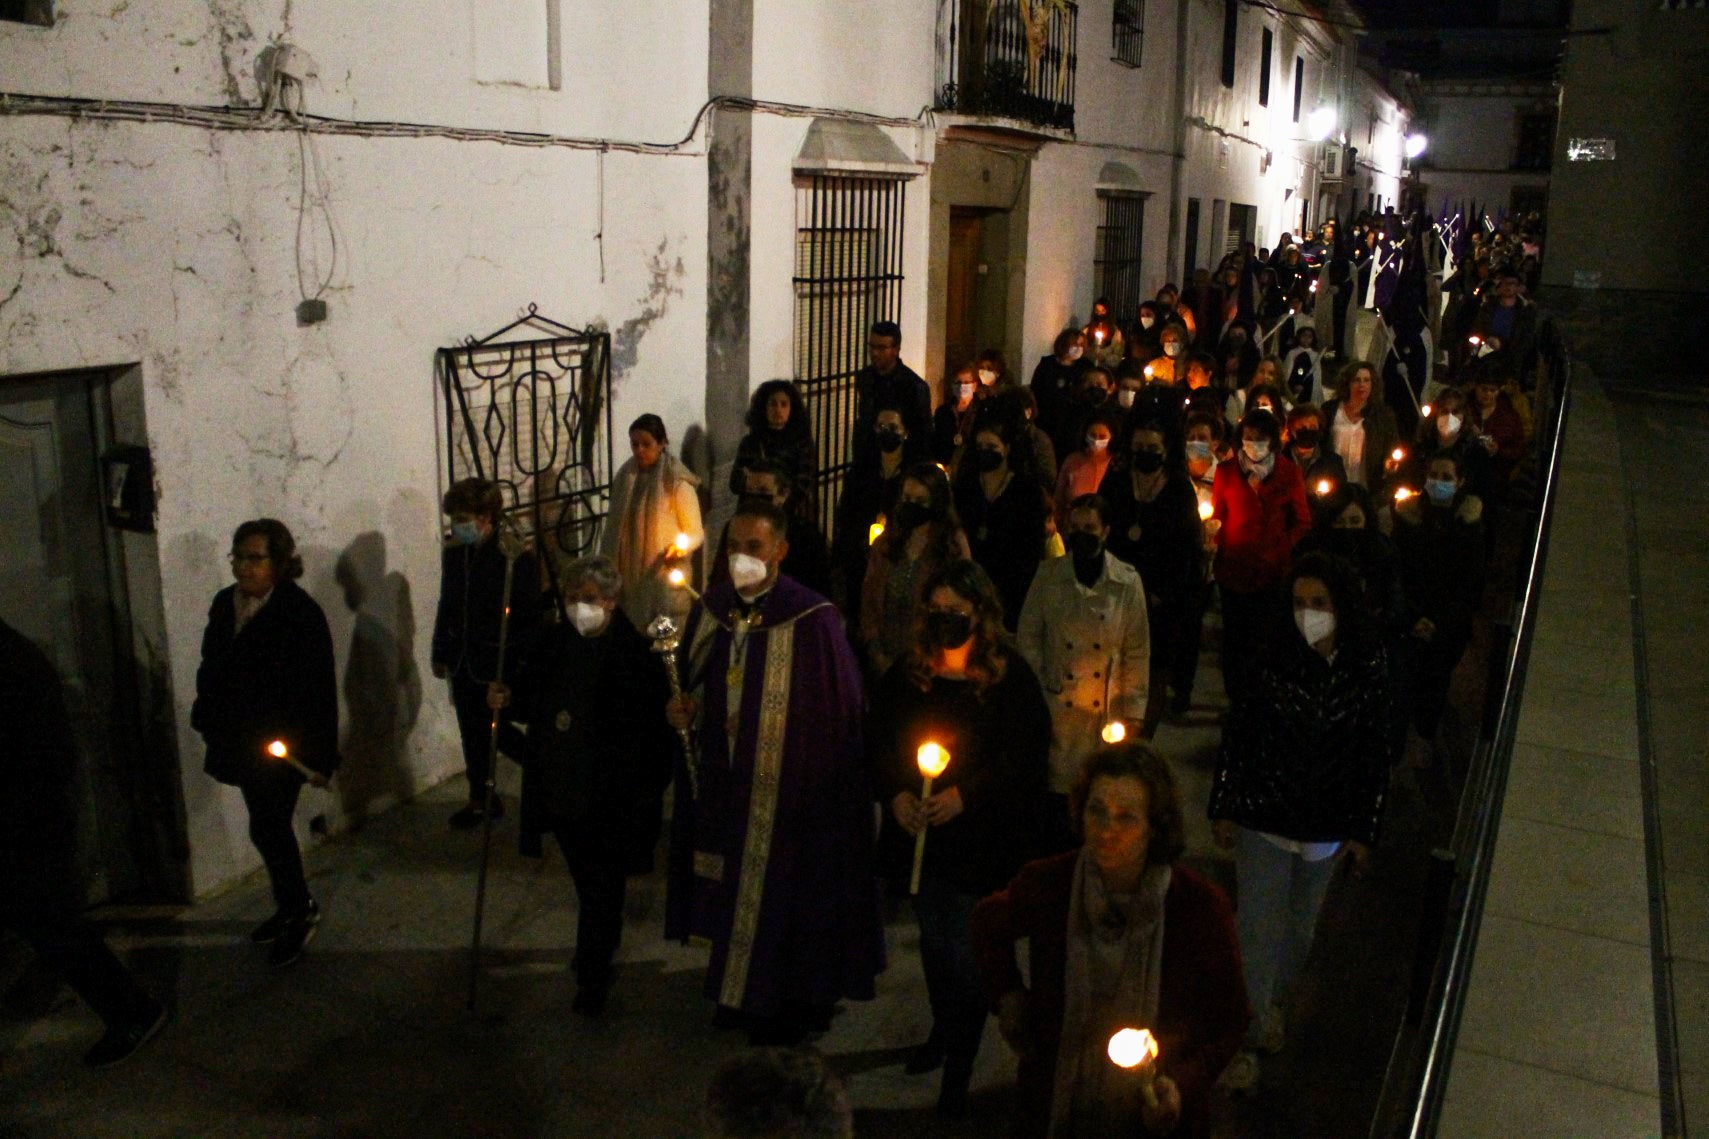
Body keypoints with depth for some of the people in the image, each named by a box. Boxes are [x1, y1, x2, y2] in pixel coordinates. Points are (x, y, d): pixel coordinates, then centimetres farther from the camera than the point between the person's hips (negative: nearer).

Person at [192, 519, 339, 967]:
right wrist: (206, 720, 10)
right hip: (241, 740, 7)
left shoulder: (301, 612, -17)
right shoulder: (225, 603, 3)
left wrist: (321, 757, -17)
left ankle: (299, 909, 17)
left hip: (281, 745, -7)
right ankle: (293, 906, 32)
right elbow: (211, 667, 13)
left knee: (268, 830, -3)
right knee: (270, 828, 17)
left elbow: (320, 690, -17)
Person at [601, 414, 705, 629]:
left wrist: (682, 547, -28)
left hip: (664, 574, -5)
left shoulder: (677, 483, -10)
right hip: (628, 574, 5)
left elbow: (697, 532, -8)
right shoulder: (625, 476, 6)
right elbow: (614, 526, 13)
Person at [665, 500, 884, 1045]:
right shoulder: (711, 608, -1)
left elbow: (838, 713, -14)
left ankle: (792, 1007, 30)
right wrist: (685, 709, -9)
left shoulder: (813, 620, -18)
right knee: (734, 883, 18)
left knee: (787, 892, 9)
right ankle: (738, 988, 41)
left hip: (791, 788, -5)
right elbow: (696, 683, 11)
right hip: (724, 780, 5)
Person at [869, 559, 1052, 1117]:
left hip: (981, 840, -4)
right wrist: (896, 794, -11)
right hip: (916, 832, 5)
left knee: (967, 950, -1)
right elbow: (879, 738, 6)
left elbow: (1024, 758, -12)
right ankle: (943, 1031, 44)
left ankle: (958, 1070, 14)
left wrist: (964, 795, -21)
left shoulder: (1010, 676, -11)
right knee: (934, 939, 21)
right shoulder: (907, 672, 2)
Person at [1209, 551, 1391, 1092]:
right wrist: (1223, 809, -4)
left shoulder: (1368, 671, -12)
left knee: (1301, 927, 21)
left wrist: (1364, 830, 1)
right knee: (1258, 931, 2)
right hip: (1264, 819, -2)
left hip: (1326, 828, 3)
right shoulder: (1272, 660, -16)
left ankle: (1272, 997, 48)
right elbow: (1236, 735, -7)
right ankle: (1248, 1042, 18)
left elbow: (1375, 754, -3)